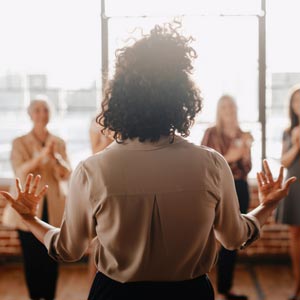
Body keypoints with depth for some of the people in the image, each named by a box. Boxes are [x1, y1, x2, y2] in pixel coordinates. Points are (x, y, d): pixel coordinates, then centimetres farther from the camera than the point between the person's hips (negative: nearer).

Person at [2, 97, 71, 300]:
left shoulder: (59, 143, 9)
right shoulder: (20, 143, 3)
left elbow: (66, 174, 2)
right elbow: (21, 172, -11)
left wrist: (56, 157, -18)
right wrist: (41, 155, -27)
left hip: (54, 209, 1)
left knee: (52, 258, 0)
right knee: (32, 258, 0)